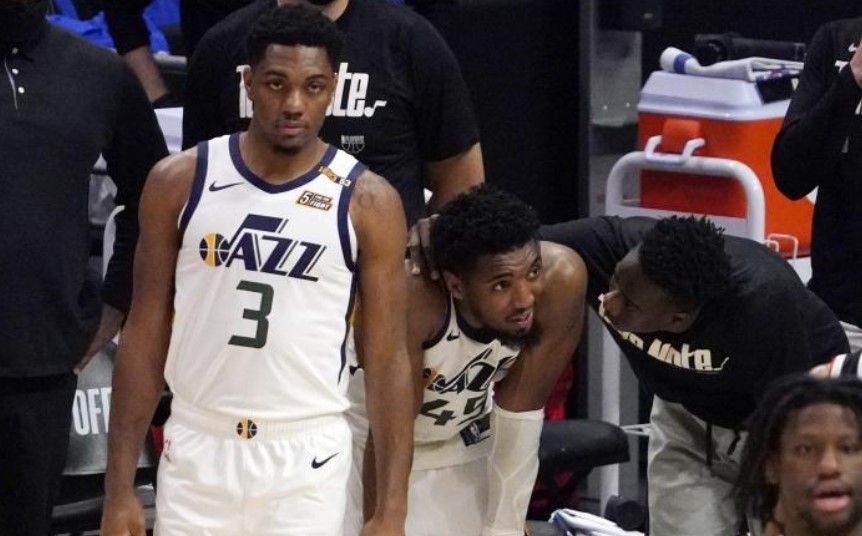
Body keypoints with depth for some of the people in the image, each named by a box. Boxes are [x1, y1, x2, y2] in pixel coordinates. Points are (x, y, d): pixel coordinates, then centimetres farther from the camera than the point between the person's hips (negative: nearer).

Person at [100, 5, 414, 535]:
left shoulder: (368, 202, -3)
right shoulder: (180, 182, 1)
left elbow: (389, 360, -2)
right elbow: (145, 337, 4)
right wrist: (120, 488, 0)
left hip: (307, 462, -1)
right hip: (197, 452, 1)